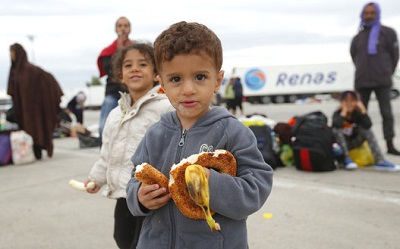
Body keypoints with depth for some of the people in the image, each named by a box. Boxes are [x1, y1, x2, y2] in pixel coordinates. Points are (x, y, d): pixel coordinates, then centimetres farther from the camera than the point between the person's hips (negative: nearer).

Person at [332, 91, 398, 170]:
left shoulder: (358, 113, -7)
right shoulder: (337, 114, -13)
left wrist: (363, 110, -28)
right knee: (337, 130, -33)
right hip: (340, 144, -3)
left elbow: (368, 125, -27)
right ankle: (346, 160, -32)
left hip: (353, 142, 3)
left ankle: (379, 160, -25)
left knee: (367, 130, -21)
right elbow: (337, 125, -39)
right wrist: (344, 111, -31)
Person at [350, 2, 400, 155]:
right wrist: (362, 71, 13)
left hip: (382, 81, -3)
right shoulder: (357, 37, 12)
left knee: (386, 113, -3)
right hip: (362, 81, 3)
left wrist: (387, 73, 7)